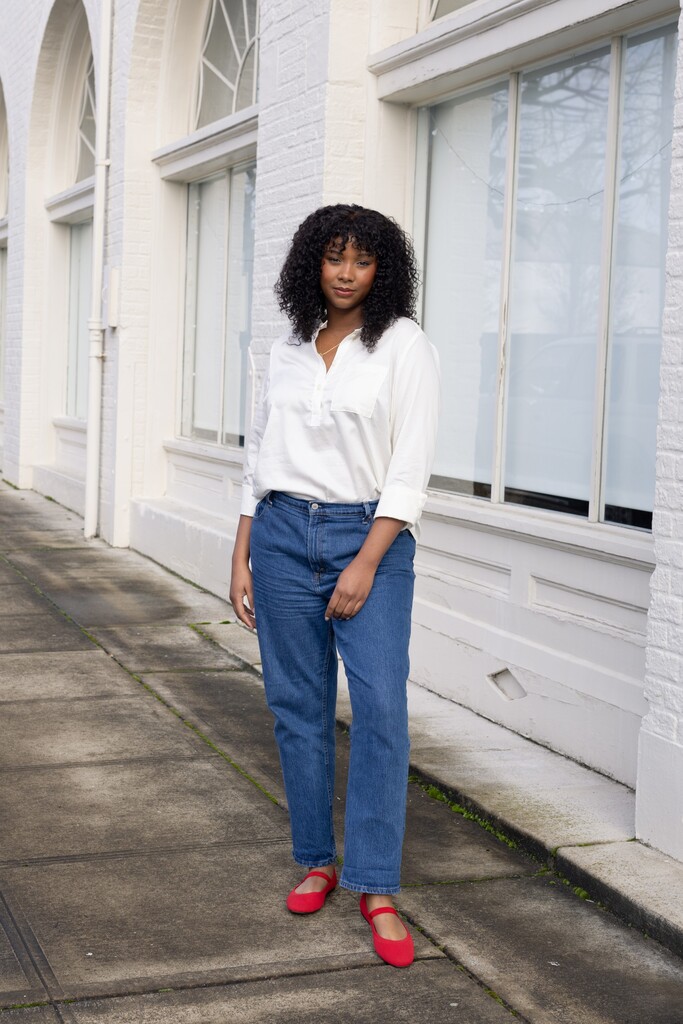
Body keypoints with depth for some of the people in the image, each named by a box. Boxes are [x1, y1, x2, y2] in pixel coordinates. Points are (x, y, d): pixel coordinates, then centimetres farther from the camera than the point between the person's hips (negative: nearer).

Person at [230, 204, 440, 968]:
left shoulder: (404, 346, -3)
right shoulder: (287, 350, 11)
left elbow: (410, 468, -8)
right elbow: (258, 458, 14)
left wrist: (366, 564, -15)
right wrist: (241, 559, 9)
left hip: (369, 538, -4)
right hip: (282, 535, 4)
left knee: (381, 707, -12)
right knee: (298, 706, 7)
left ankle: (377, 891, -6)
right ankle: (317, 861, 21)